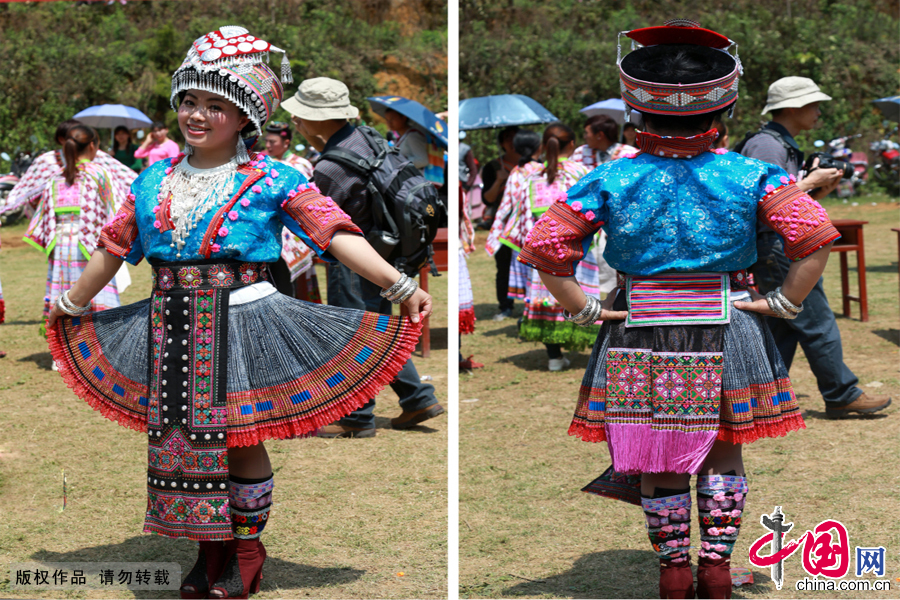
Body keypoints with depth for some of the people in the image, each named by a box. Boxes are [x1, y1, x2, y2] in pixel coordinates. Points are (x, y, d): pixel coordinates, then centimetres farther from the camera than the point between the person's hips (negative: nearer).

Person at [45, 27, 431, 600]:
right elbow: (114, 248, 22)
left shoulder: (271, 180, -3)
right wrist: (71, 305, 29)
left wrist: (401, 286, -18)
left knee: (240, 437, 0)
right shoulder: (154, 181, 10)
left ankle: (247, 544, 21)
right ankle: (212, 546, 25)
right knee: (182, 435, 8)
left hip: (238, 320, -4)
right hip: (171, 325, 4)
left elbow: (336, 233, -10)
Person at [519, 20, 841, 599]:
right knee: (724, 450, 17)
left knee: (660, 456, 14)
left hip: (642, 334, 0)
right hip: (728, 332, 0)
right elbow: (817, 237, -14)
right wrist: (785, 302, -4)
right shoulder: (750, 175, -9)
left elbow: (542, 248, -10)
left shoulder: (611, 180, -8)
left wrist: (585, 308, -1)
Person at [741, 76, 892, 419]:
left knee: (783, 328, 11)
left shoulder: (785, 146, 19)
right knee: (818, 324, -4)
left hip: (780, 249, 11)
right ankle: (842, 396, 5)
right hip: (776, 250, -11)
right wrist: (810, 181, -16)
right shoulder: (767, 145, -15)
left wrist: (819, 192, 5)